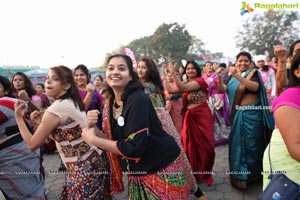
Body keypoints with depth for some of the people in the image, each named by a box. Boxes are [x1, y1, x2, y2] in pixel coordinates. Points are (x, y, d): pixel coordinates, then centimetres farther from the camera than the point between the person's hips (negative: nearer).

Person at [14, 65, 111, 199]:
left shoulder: (56, 109, -20)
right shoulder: (71, 102, 7)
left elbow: (32, 144, -10)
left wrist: (18, 117, -3)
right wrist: (39, 125, 3)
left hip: (85, 168, -9)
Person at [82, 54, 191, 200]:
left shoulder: (138, 99, -23)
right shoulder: (110, 103, 1)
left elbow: (134, 147, -26)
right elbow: (110, 139, 3)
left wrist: (93, 140, -19)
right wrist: (92, 127, -14)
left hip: (163, 168, -6)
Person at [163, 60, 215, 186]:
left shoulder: (200, 80, -8)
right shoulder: (185, 84, 13)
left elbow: (183, 88, -23)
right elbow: (170, 90, 1)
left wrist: (173, 73, -27)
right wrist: (165, 74, 4)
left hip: (203, 117, -5)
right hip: (189, 118, 6)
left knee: (205, 145, 4)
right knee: (191, 146, 7)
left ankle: (206, 174, 24)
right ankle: (194, 174, 25)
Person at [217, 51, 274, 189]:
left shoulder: (253, 73, -4)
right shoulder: (233, 77, 9)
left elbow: (255, 87, -25)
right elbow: (223, 89, -3)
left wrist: (237, 76, -37)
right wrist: (219, 79, -22)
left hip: (252, 114, -4)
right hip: (237, 114, 5)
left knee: (252, 143, 6)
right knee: (238, 143, 12)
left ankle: (254, 172, 27)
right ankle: (240, 173, 29)